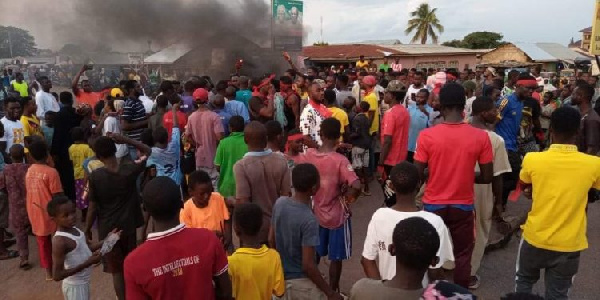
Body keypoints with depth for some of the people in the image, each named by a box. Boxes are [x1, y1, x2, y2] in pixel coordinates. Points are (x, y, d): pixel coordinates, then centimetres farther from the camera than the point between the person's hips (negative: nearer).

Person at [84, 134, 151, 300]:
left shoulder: (95, 176, -17)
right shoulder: (130, 170, -14)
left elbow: (93, 206, -10)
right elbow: (147, 151, 2)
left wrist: (87, 229, 4)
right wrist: (125, 139, -10)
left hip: (107, 230, -2)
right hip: (128, 227, 2)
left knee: (116, 270, 12)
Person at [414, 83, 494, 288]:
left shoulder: (426, 135, -15)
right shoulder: (481, 136, -11)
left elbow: (417, 175, -10)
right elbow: (487, 177, -5)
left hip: (433, 205, 0)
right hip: (463, 206, 0)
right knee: (463, 256, 17)